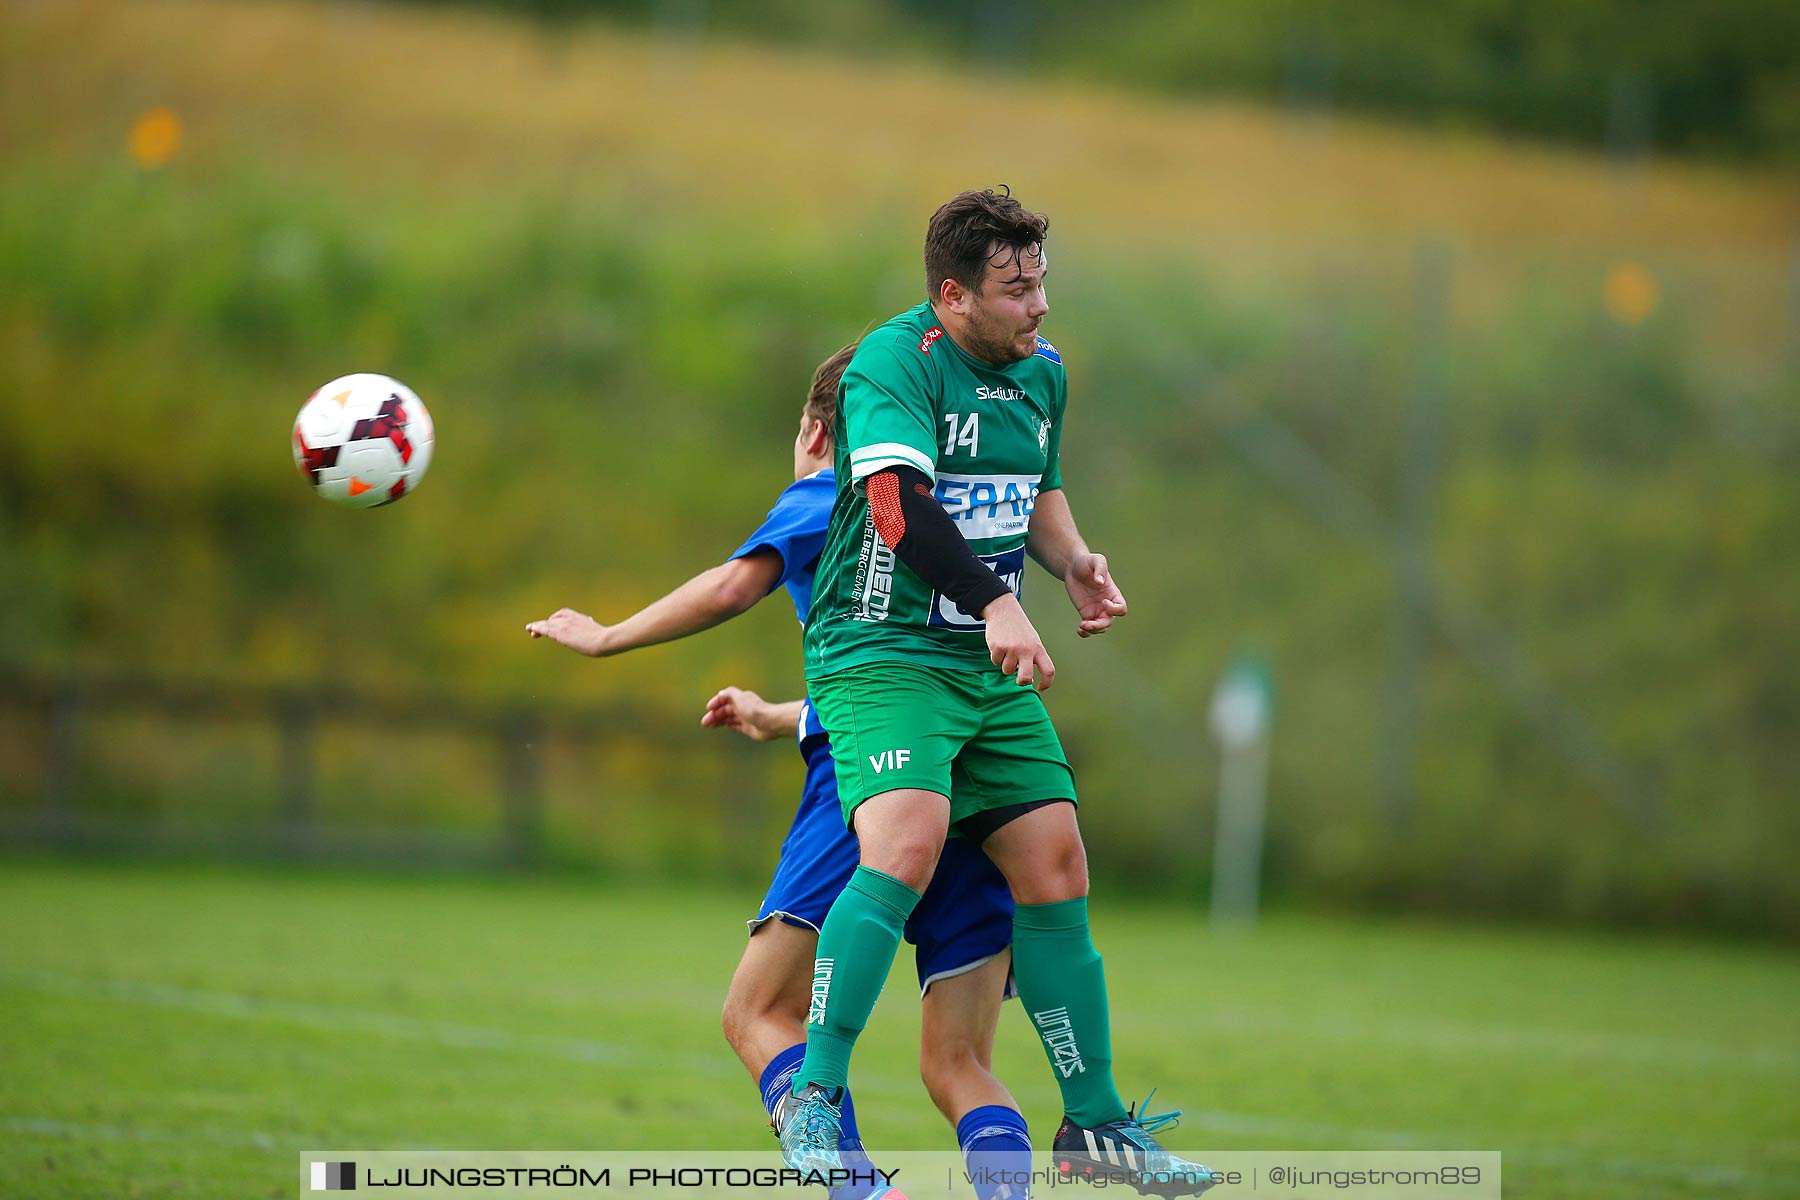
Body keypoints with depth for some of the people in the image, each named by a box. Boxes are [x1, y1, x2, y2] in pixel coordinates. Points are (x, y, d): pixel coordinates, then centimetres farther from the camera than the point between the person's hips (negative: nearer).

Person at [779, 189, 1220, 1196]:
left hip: (992, 668, 8)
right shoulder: (897, 361, -14)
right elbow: (897, 502, -29)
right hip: (881, 652, -8)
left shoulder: (1043, 371, 11)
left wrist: (1074, 562, 7)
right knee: (907, 845, -27)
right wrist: (998, 604, -38)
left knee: (1057, 868, 5)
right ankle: (814, 1098, -19)